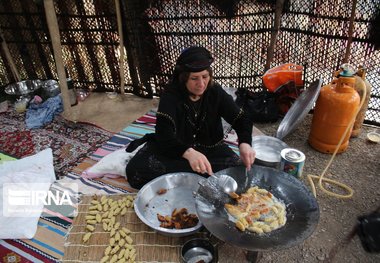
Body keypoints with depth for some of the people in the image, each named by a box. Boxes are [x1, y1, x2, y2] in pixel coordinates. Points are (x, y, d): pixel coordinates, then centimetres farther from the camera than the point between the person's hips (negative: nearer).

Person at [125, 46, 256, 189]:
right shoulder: (171, 95, -17)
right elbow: (164, 134, -30)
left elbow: (241, 120, -9)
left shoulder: (216, 92, -8)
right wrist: (188, 152, -51)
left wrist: (245, 143, -33)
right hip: (175, 149, -2)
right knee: (135, 170, -26)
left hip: (209, 148, 2)